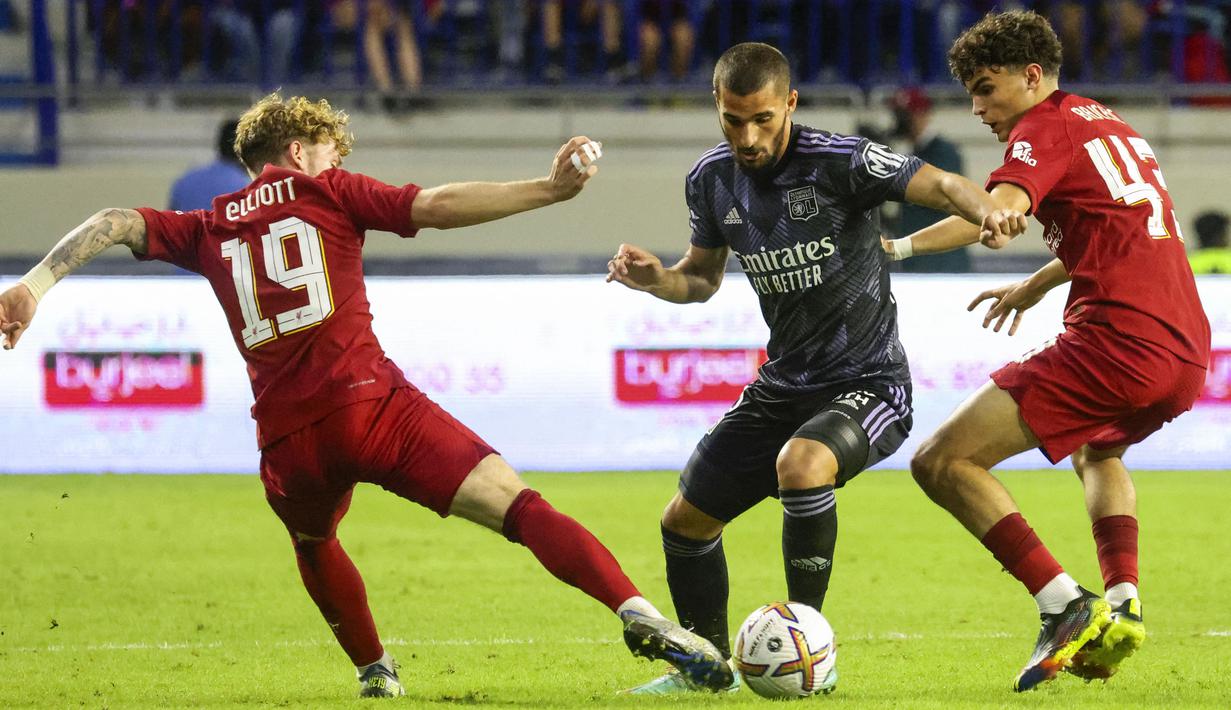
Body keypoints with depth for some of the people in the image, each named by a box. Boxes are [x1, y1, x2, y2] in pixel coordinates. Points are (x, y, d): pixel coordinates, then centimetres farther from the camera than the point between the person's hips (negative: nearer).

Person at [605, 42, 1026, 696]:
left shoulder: (838, 162, -19)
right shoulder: (711, 180, 0)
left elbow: (940, 186, -26)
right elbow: (702, 277, 15)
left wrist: (986, 210, -48)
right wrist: (656, 280, -8)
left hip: (868, 384, -7)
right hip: (782, 388, 7)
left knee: (800, 464, -36)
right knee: (684, 520, 6)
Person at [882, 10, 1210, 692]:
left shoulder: (1046, 127, -1)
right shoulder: (1109, 124, 25)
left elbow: (999, 214, -21)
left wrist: (900, 247, -27)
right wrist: (1035, 285, 52)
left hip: (1115, 342, -9)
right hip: (1188, 352, 9)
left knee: (942, 463, -9)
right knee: (1098, 451, 40)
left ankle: (1066, 606, -16)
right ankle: (1121, 602, 18)